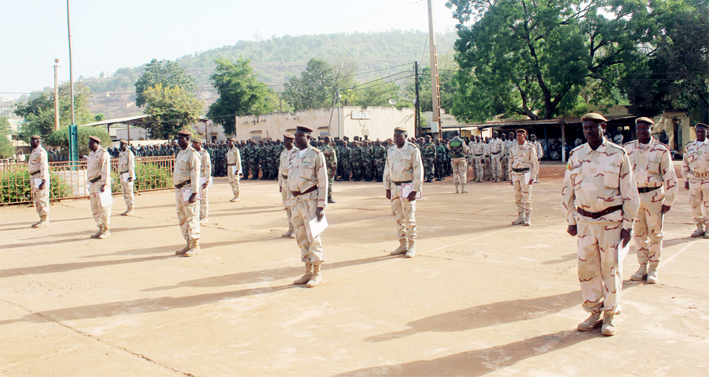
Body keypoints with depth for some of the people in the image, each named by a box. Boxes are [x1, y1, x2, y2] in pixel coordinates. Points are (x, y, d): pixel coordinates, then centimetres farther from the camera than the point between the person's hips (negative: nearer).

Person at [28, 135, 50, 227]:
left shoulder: (41, 152, -13)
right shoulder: (34, 151, 19)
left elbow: (44, 167, -20)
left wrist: (43, 181, -24)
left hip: (40, 179, -11)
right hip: (35, 178, 11)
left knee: (42, 199, -8)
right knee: (36, 200, 13)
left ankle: (45, 220, -4)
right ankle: (42, 219, 19)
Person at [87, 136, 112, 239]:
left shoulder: (103, 153, -8)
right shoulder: (91, 154, 20)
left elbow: (105, 170, -15)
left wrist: (104, 185, -21)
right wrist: (90, 186, 19)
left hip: (101, 182, -9)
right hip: (93, 184, 9)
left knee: (103, 207, -8)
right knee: (95, 208, 10)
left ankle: (106, 231, -2)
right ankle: (101, 229, 17)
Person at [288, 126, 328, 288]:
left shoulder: (316, 155, -7)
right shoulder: (296, 156, 14)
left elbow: (323, 182, -9)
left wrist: (321, 206, -13)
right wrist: (293, 201, 15)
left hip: (310, 200, -7)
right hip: (297, 201, 7)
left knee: (313, 237, -3)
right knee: (301, 238, 10)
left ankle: (317, 273, 7)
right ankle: (308, 272, 20)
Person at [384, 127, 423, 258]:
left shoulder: (413, 150, -9)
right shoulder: (391, 150, 10)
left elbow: (419, 171, -11)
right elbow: (387, 170, 16)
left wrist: (415, 191, -16)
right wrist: (387, 188, 11)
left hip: (407, 187, -6)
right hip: (394, 187, 6)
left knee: (409, 218, -4)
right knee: (398, 217, 9)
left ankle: (412, 247, 4)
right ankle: (403, 245, 18)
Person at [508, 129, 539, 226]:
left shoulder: (530, 147, -3)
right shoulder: (513, 148, 10)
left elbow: (535, 163, -3)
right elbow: (510, 162, 16)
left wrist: (533, 177, -9)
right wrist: (510, 177, 12)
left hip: (525, 174, -4)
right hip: (515, 174, 4)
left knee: (526, 197, -3)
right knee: (518, 198, 8)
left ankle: (527, 219, 4)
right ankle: (520, 218, 16)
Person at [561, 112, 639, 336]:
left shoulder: (618, 155, -3)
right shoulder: (576, 156, 5)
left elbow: (630, 192, -1)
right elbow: (567, 191, 13)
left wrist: (628, 224, -4)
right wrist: (571, 221, 10)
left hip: (612, 221, -3)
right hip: (585, 221, 3)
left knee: (611, 269, 3)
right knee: (587, 268, 6)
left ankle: (610, 316, 17)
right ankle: (594, 313, 20)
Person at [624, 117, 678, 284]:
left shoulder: (661, 150, -5)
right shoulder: (627, 149, 3)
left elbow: (670, 177, -2)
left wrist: (668, 201, -5)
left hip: (654, 196, -3)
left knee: (655, 234, 5)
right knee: (639, 234, 9)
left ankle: (653, 269, 15)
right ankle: (642, 267, 21)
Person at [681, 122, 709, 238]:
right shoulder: (689, 146, 10)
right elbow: (685, 165, 14)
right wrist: (685, 180, 9)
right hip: (694, 180, 2)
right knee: (694, 204, 3)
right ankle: (699, 227, 16)